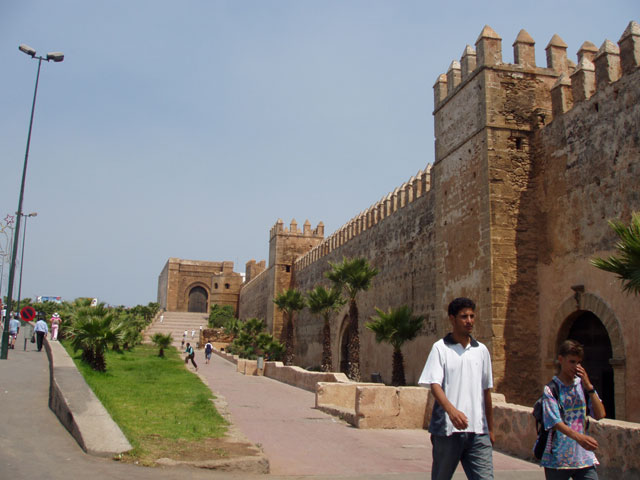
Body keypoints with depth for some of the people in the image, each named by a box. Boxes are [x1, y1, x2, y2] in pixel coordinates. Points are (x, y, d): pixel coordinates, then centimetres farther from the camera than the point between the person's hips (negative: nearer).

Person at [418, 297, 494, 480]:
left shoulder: (481, 350, 11)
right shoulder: (440, 348, -2)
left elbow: (486, 391, 17)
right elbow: (434, 384, -13)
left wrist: (490, 428, 18)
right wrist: (451, 409, -31)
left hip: (478, 430, 3)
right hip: (447, 429, -3)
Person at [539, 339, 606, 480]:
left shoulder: (582, 385, 5)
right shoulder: (551, 389, -8)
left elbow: (600, 415, -2)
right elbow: (556, 422, -18)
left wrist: (588, 386, -9)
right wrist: (577, 436, -34)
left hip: (583, 456, 3)